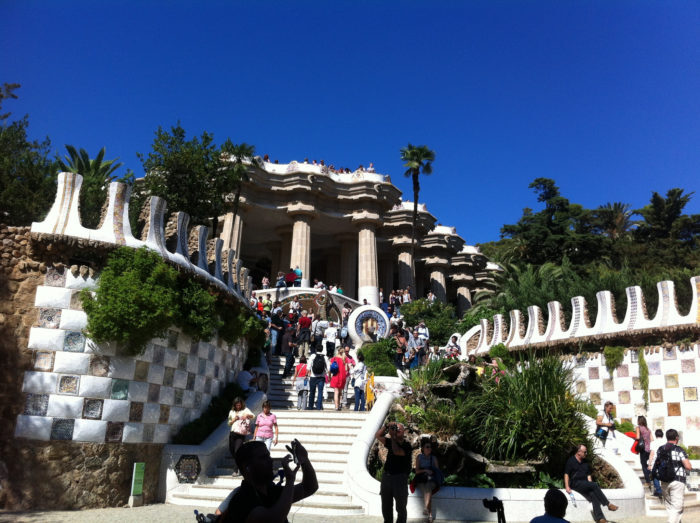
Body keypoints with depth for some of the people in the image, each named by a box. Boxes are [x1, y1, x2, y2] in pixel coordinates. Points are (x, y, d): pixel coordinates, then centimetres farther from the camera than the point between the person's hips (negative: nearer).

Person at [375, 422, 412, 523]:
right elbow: (377, 435, 8)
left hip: (400, 478, -6)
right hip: (386, 476, 6)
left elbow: (397, 452, -25)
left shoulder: (406, 445, -8)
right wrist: (386, 426, -4)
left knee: (401, 507, 3)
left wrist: (393, 437, -16)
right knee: (386, 507, 15)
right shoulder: (391, 442, 9)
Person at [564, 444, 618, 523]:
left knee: (593, 494, -25)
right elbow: (566, 474, -4)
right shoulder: (571, 461, 1)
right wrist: (567, 487, -16)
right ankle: (608, 504, -20)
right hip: (575, 483, -5)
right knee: (595, 485, -27)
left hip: (585, 484, 5)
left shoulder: (585, 462, 20)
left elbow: (588, 475, 18)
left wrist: (591, 486, 0)